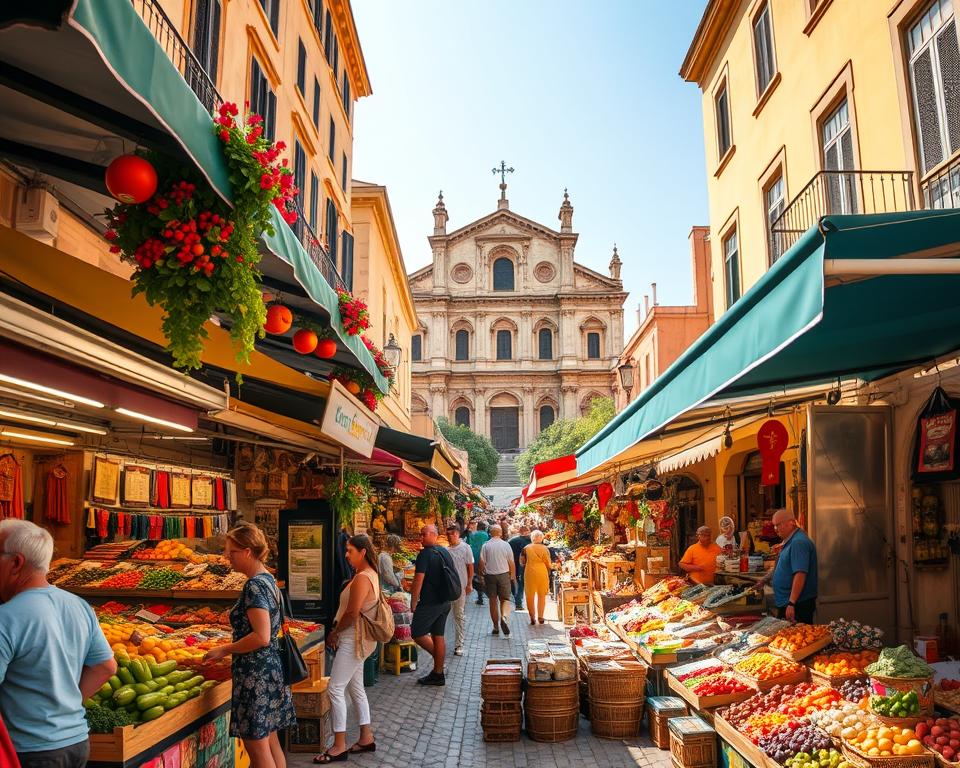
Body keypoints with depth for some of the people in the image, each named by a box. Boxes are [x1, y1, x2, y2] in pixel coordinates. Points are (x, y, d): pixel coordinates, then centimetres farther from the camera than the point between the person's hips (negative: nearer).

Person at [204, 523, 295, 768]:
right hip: (271, 668, 10)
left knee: (256, 746, 0)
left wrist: (225, 650, -14)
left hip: (256, 673, -10)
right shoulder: (267, 579, 10)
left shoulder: (254, 586, -18)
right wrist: (231, 649, 17)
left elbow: (261, 637, -24)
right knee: (270, 740, 16)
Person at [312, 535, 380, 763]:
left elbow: (352, 613, -23)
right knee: (355, 687, 17)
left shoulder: (362, 578, -21)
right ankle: (366, 738, 26)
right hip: (359, 639, 10)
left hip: (354, 639, -10)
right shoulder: (370, 574, 11)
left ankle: (339, 746, 0)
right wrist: (338, 630, 5)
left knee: (335, 688, -6)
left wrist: (334, 632, -9)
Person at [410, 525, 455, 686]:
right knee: (438, 635, 11)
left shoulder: (425, 554, -14)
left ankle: (438, 663, 3)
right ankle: (438, 674, 15)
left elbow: (418, 581, -18)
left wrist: (413, 602, -10)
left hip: (429, 602, -8)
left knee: (417, 633, 1)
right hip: (445, 602, 8)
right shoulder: (445, 552, 11)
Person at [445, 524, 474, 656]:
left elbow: (470, 567, -2)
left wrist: (469, 584, -7)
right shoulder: (446, 550, 6)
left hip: (460, 586, -3)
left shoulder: (465, 548, -3)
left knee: (459, 615, 4)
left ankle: (459, 645, 9)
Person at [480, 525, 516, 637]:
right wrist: (513, 577, 12)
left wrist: (483, 575, 12)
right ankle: (504, 617, -22)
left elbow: (482, 562, -2)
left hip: (490, 575, 1)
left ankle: (496, 627, 15)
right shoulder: (506, 545, -2)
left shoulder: (485, 546, -2)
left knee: (493, 601, 10)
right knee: (505, 599, 7)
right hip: (504, 574, -1)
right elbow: (511, 563, 0)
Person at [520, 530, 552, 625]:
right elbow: (549, 564, -1)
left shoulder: (526, 548, 0)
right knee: (541, 595, 13)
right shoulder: (545, 549, -1)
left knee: (530, 596, 8)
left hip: (530, 572, 0)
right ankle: (540, 616, 11)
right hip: (542, 572, 0)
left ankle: (532, 618, 7)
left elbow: (522, 562, 3)